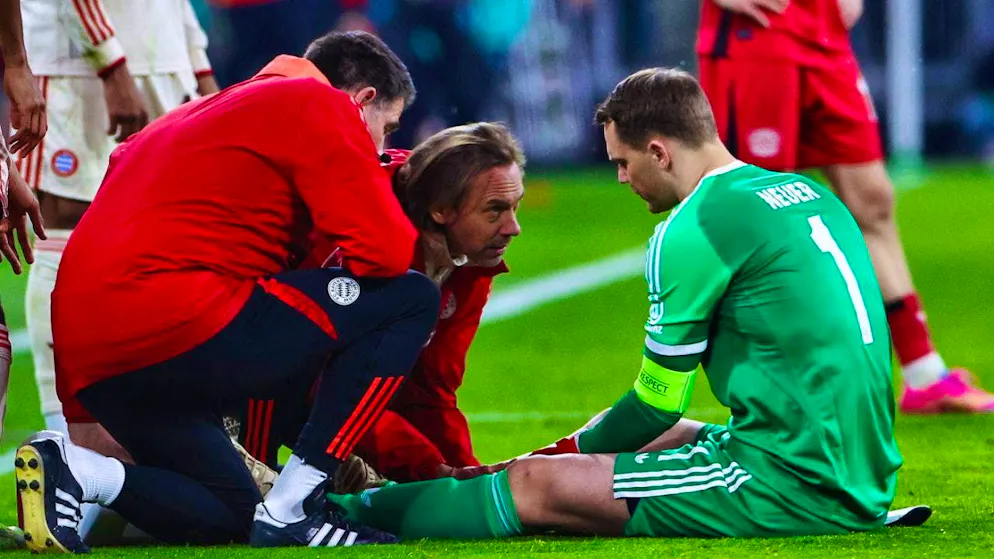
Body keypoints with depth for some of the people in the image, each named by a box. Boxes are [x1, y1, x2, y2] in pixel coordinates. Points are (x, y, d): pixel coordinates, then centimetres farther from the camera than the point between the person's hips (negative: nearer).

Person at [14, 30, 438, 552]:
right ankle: (290, 511, -5)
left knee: (226, 516, 24)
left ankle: (70, 468, -1)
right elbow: (385, 251, -8)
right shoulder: (318, 105, 3)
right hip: (173, 320, -9)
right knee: (410, 300, -1)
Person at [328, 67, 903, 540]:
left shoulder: (694, 230, -10)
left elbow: (659, 403, -1)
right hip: (866, 476, 9)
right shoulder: (812, 194, 16)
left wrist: (566, 454, 16)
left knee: (533, 485, -6)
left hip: (794, 483, -9)